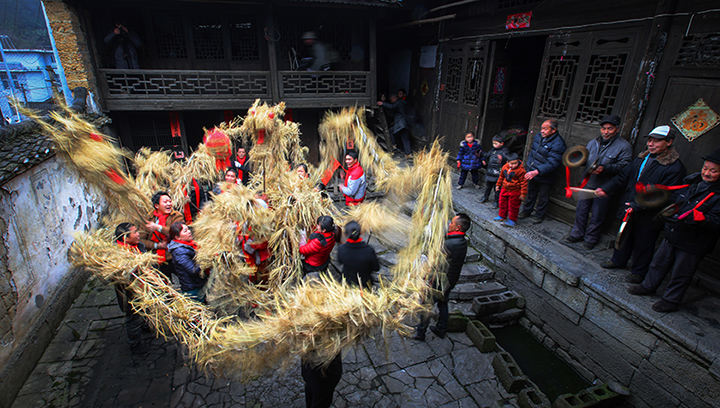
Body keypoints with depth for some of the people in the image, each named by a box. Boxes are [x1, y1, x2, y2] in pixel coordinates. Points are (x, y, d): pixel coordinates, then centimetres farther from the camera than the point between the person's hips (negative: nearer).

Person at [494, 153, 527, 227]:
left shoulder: (521, 170, -22)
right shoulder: (505, 167, -4)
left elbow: (524, 183, -16)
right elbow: (501, 176, 15)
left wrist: (523, 194, -14)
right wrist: (498, 185, 21)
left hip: (515, 191, -6)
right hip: (505, 189, 6)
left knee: (513, 206, 6)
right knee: (503, 204, 18)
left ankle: (512, 219, 21)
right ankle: (502, 216, 37)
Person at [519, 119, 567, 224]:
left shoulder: (558, 144, -22)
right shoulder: (538, 136, 0)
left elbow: (551, 164, -28)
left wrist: (536, 172, -37)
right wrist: (528, 164, 18)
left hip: (544, 177, -6)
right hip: (532, 173, 6)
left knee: (543, 197, 12)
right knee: (530, 193, 21)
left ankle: (540, 215, 30)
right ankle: (526, 211, 37)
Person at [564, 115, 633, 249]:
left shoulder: (624, 146, -7)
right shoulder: (593, 143, 9)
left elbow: (624, 166, -16)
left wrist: (605, 168, -29)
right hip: (587, 183, 5)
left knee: (597, 216, 7)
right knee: (581, 210, 12)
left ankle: (591, 238, 24)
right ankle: (577, 234, 28)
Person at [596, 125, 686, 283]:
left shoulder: (675, 167, -17)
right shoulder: (641, 159, 4)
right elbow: (622, 176, 8)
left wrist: (638, 205, -29)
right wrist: (605, 188, -6)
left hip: (649, 216, -6)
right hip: (630, 210, 6)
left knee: (643, 245, 10)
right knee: (624, 237, 23)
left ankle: (639, 272, 30)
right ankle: (618, 260, 43)